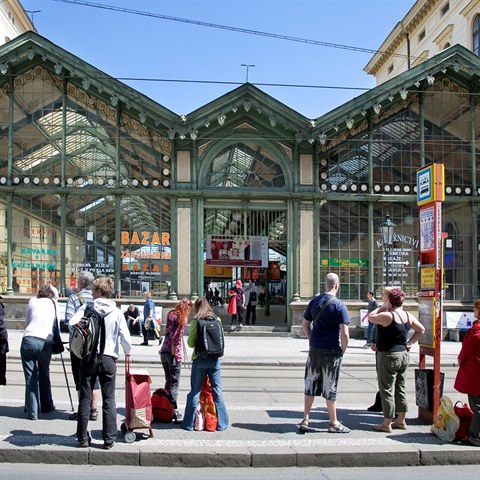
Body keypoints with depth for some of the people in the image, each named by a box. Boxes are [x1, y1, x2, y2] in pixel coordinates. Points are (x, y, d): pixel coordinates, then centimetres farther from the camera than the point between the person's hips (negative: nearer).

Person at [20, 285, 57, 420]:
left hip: (28, 339, -1)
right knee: (44, 375, 19)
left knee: (30, 377, 5)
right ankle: (46, 406, 31)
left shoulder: (32, 301, 15)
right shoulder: (54, 303, 16)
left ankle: (32, 411, 6)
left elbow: (26, 322, 22)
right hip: (45, 342, 1)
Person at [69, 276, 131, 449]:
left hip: (88, 358, 0)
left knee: (85, 398, 9)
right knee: (109, 400, 7)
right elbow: (125, 337, -6)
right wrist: (127, 352, 14)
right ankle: (109, 438, 7)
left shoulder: (87, 308, -4)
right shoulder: (117, 312, -1)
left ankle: (83, 438, 14)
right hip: (108, 359, 0)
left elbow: (72, 323, -18)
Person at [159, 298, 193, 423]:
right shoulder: (182, 318, -9)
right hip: (174, 353, -6)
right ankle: (174, 411, -4)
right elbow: (177, 337, -15)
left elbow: (168, 332, 6)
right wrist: (174, 352, -10)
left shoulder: (170, 314, 12)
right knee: (174, 384, -2)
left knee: (168, 382, 15)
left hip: (164, 352, 6)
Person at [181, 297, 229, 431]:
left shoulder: (196, 321, -7)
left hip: (200, 359, -2)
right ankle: (221, 423, 15)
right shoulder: (217, 320, 1)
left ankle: (189, 423, 13)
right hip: (215, 359, 2)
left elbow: (190, 342, -5)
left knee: (195, 391, 7)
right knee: (217, 391, 9)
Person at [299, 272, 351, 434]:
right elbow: (344, 333, -18)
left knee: (310, 385, 13)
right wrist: (343, 349, -4)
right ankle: (334, 423, 18)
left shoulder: (314, 302, 4)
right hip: (332, 352, -4)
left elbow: (305, 324, 11)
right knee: (330, 388, 6)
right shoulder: (339, 305, -13)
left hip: (314, 349, 5)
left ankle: (305, 420, 16)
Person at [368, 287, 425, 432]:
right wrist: (410, 342, 12)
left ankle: (387, 424, 5)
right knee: (400, 389, 16)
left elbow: (371, 317, -7)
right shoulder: (408, 316, 3)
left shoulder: (387, 315, -20)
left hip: (388, 356, -8)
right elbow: (421, 330, 15)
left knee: (387, 390, 0)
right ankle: (401, 421, 25)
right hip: (404, 355, 8)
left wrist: (382, 307, -2)